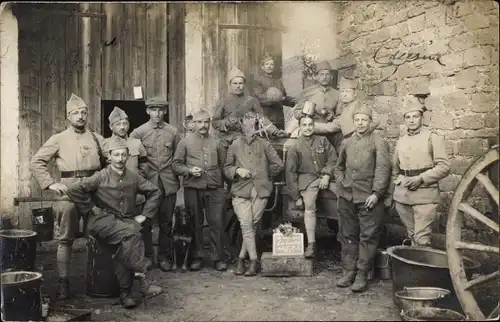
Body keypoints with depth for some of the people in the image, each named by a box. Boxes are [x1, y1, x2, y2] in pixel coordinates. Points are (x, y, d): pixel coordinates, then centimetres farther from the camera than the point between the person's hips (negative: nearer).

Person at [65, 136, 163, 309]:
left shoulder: (133, 177, 10)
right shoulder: (101, 177, -1)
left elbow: (155, 192, 20)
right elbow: (73, 190, -7)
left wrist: (144, 214, 12)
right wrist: (90, 209, -4)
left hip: (127, 221, 3)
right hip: (103, 220, -3)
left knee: (126, 244, -32)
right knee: (131, 234, -34)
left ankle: (125, 293, -23)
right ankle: (142, 282, -29)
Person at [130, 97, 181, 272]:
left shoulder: (173, 132, 5)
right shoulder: (138, 132, 1)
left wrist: (175, 174, 6)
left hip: (168, 184, 1)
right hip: (148, 183, -1)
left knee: (166, 222, 6)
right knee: (145, 221, 3)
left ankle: (164, 257, 17)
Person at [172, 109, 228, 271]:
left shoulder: (216, 143, 12)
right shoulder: (185, 142, 6)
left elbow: (223, 165, 16)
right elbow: (176, 165, 5)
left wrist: (219, 180, 5)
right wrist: (189, 170, -10)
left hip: (214, 189, 1)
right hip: (193, 189, -1)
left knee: (217, 223, -1)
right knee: (195, 223, 6)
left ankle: (218, 258, 9)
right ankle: (197, 257, 18)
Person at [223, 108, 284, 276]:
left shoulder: (264, 144, 7)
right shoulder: (235, 145, 7)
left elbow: (278, 165, 9)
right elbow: (226, 168, 13)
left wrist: (264, 176, 11)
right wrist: (237, 170, -5)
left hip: (260, 191, 0)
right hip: (241, 191, 0)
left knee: (253, 225, 1)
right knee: (246, 225, -11)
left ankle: (241, 258, 13)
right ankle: (254, 260, -4)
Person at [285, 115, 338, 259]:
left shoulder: (322, 140, 8)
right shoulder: (295, 147, 3)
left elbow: (332, 159, 9)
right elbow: (290, 172, 3)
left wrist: (327, 175, -9)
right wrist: (296, 196, 0)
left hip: (324, 176, 2)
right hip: (307, 179, -2)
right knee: (309, 207, -21)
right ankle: (311, 244, -19)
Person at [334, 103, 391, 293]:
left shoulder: (378, 142, -2)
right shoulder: (346, 143, 13)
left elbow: (383, 169, -9)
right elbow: (339, 167, 24)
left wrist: (376, 193, -15)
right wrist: (341, 184, 9)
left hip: (369, 198, -5)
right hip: (347, 197, 5)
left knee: (368, 237, -1)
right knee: (348, 236, 9)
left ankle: (362, 274, 6)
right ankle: (348, 271, 18)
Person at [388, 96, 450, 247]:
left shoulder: (434, 138, -1)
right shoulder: (401, 141, 14)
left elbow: (444, 167, -7)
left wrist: (421, 178, -15)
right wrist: (391, 194, 18)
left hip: (424, 195, -5)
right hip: (402, 196, 5)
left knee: (422, 239, -10)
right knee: (412, 236, 11)